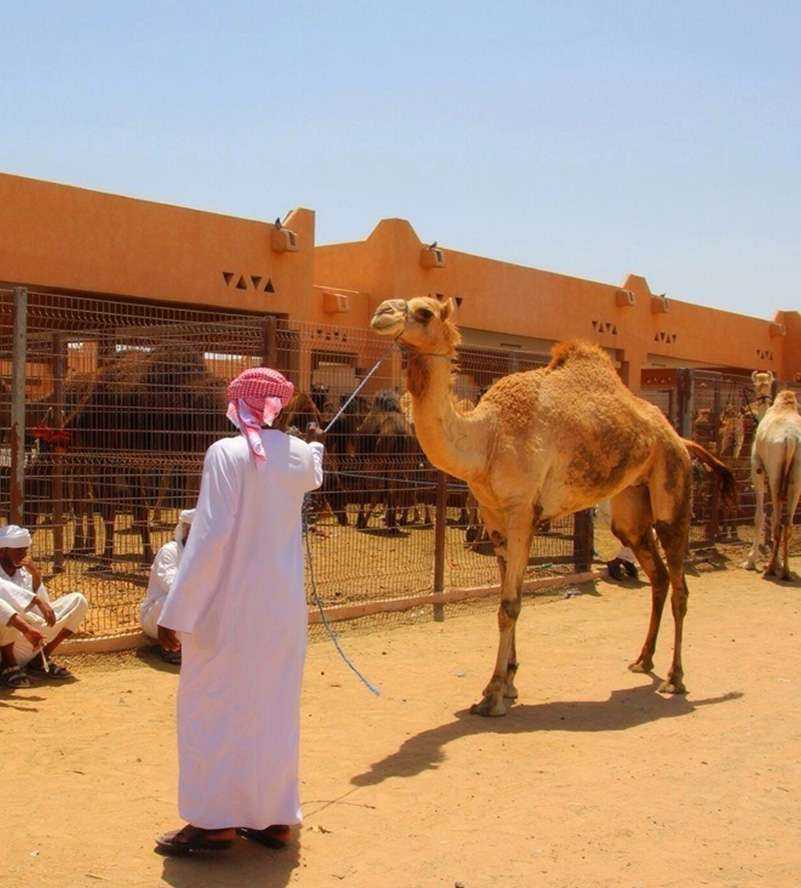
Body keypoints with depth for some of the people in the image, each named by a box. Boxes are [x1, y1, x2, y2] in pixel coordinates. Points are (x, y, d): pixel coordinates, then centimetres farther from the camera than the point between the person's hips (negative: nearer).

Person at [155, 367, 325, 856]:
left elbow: (209, 537, -18)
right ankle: (275, 816, 21)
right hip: (284, 606, 6)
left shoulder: (227, 453, -14)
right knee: (275, 706, 13)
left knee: (215, 705, 5)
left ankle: (216, 820, 10)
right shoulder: (299, 454, 4)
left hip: (232, 604, -6)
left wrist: (177, 612, -13)